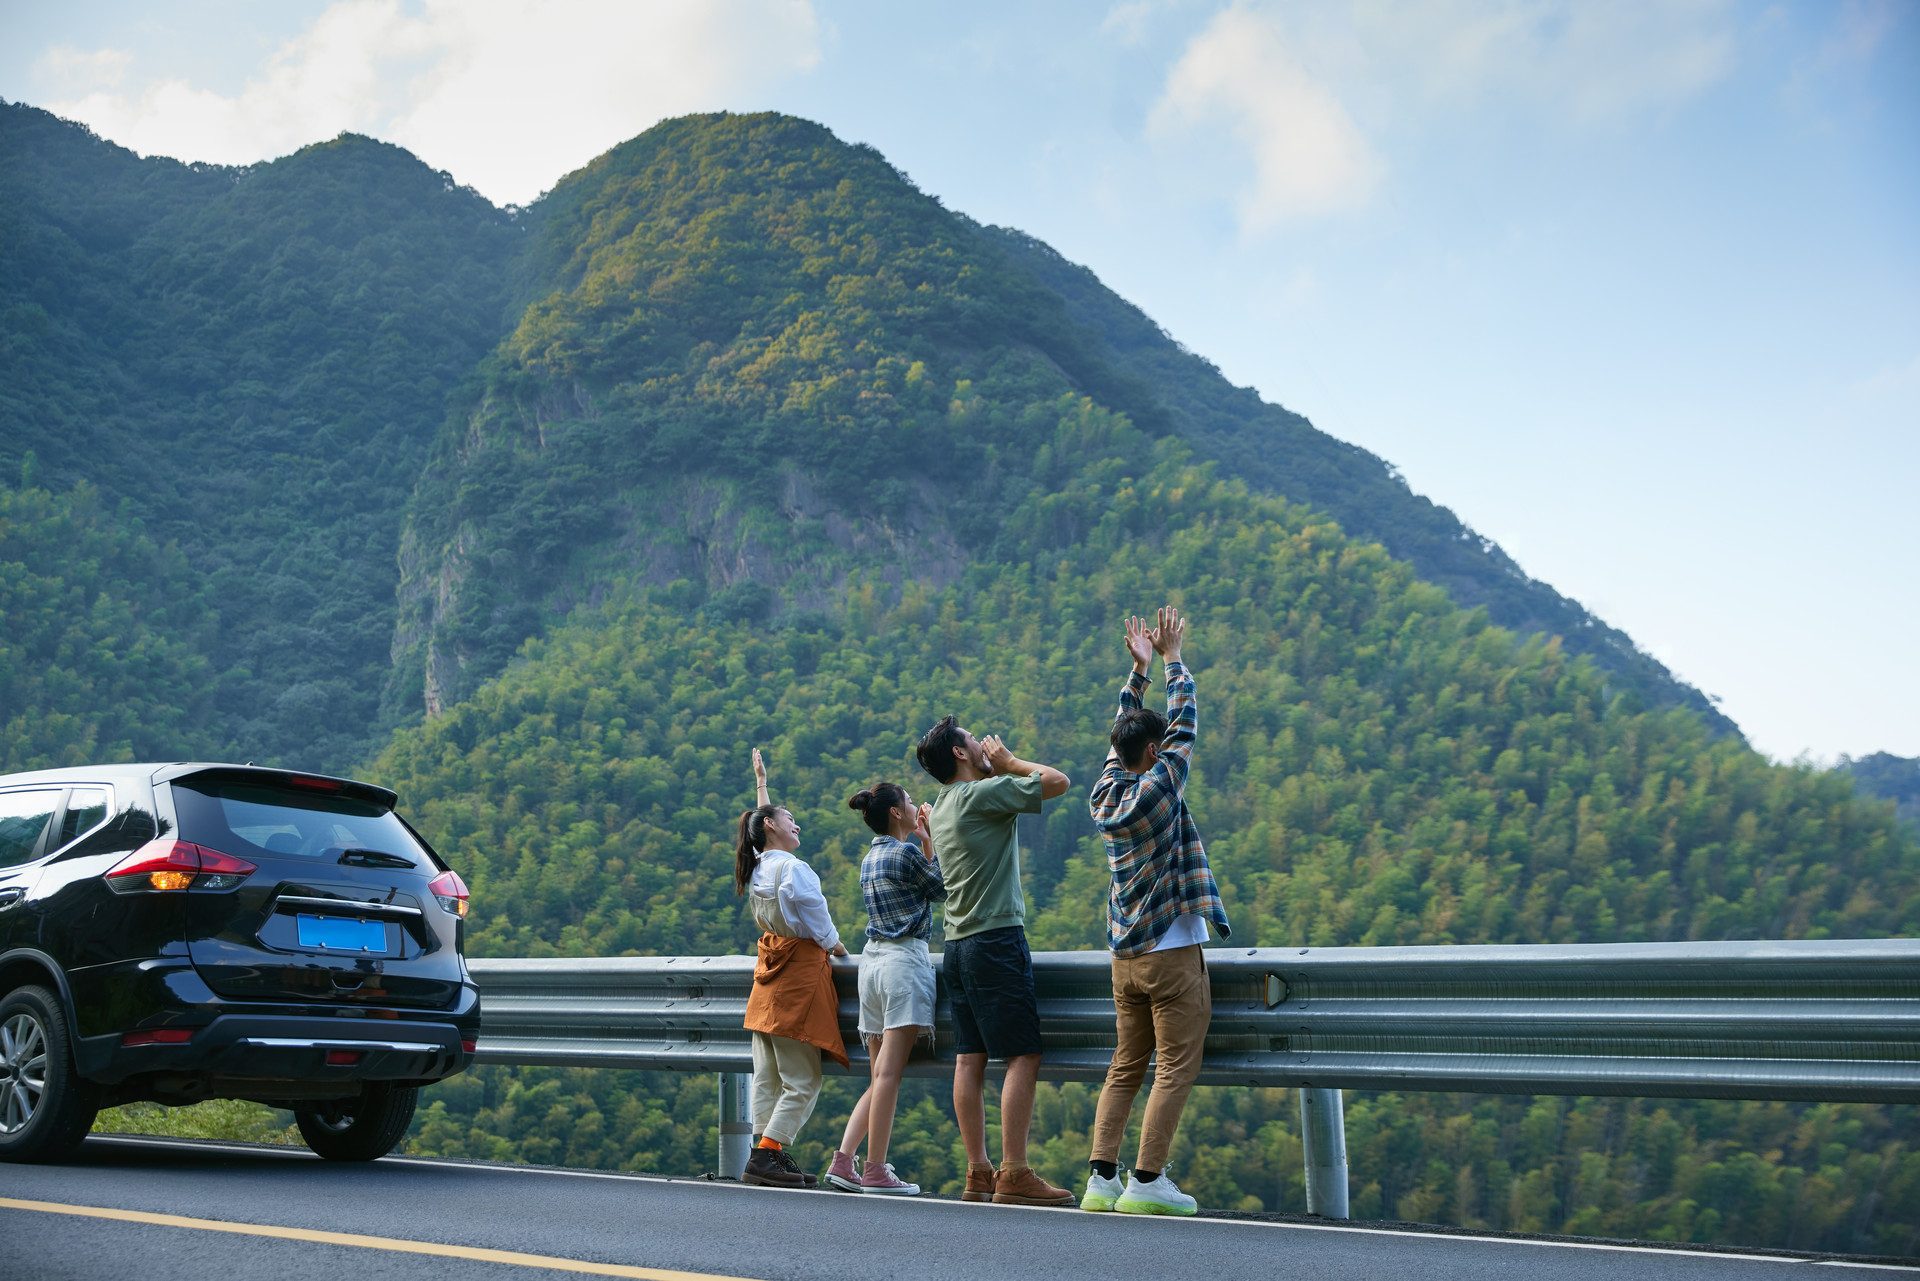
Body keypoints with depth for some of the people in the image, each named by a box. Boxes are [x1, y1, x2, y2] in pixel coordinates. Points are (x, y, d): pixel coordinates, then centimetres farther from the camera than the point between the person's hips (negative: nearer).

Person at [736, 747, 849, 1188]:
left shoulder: (757, 867, 11)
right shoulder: (792, 868, -13)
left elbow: (761, 821, 29)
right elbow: (814, 916, -18)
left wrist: (761, 782, 42)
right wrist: (836, 945, 2)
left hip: (769, 974, 9)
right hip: (801, 971, -9)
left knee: (767, 1078, 8)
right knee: (802, 1082, -6)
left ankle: (768, 1156, 9)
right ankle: (766, 1157, -12)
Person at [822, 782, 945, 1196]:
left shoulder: (869, 859, 16)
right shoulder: (905, 852, -9)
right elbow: (941, 889, 4)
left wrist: (921, 839, 21)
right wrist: (929, 838, 7)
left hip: (872, 960, 8)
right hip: (904, 960, -8)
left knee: (879, 1076, 11)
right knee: (889, 1073, -9)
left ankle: (843, 1161, 3)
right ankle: (876, 1172, -9)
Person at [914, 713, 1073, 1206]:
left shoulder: (943, 806, 16)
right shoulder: (982, 794, -10)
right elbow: (1057, 782, -10)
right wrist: (1010, 761, 4)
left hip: (958, 944, 9)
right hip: (996, 939, -9)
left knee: (970, 1059, 6)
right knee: (1023, 1055, -8)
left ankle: (978, 1174, 7)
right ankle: (1014, 1174, -12)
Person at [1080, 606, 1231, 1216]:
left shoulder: (1105, 794, 4)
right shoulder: (1158, 789, -13)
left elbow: (1120, 732, 18)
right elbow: (1184, 721, -5)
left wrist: (1139, 668, 22)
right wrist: (1171, 660, 5)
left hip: (1126, 955, 7)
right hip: (1172, 952, -7)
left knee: (1125, 1068, 10)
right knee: (1175, 1068, -3)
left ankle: (1102, 1177, 4)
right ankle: (1147, 1182, -6)